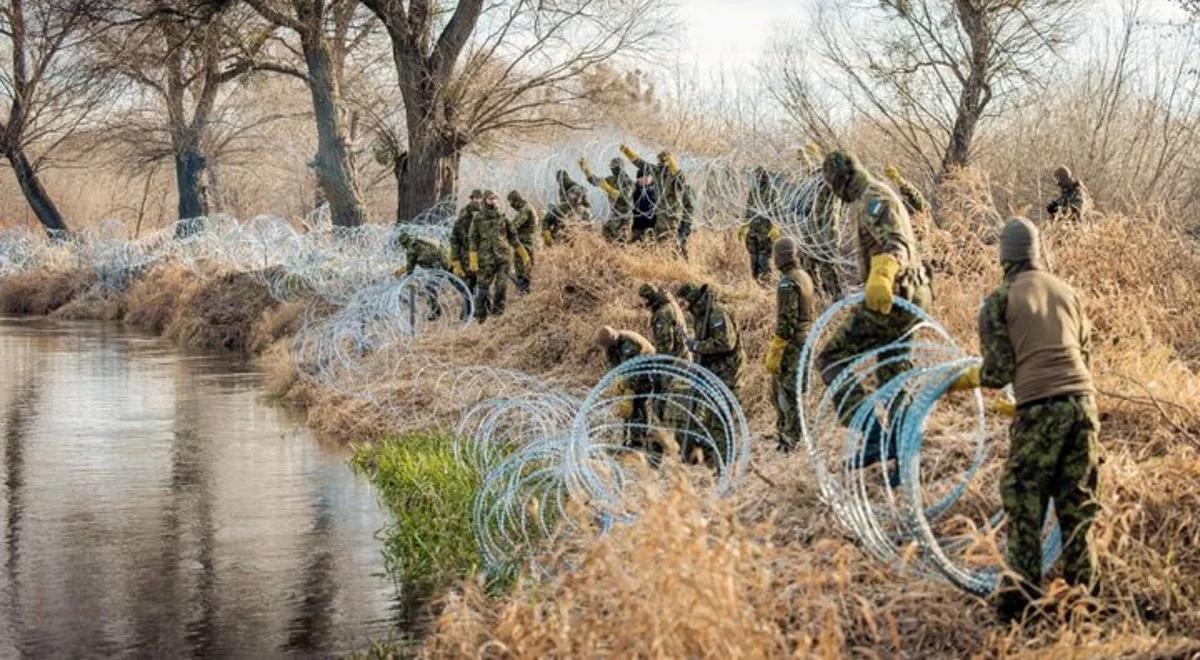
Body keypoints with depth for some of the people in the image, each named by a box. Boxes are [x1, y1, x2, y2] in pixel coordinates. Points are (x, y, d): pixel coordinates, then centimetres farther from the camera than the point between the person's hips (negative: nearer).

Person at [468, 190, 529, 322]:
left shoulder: (503, 217, 10)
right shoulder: (478, 218, 1)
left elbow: (513, 237, 16)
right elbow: (474, 240, -2)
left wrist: (524, 255, 13)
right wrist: (473, 261, -9)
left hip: (503, 256, 3)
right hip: (486, 257, -2)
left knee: (502, 286, -3)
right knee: (483, 286, 0)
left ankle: (497, 310, 9)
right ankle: (480, 314, 13)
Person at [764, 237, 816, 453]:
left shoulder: (788, 283, -18)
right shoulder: (805, 277, 11)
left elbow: (786, 321, -22)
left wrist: (774, 353, -20)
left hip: (791, 344, -9)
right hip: (805, 338, 9)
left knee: (788, 392, -4)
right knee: (778, 387, 19)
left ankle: (791, 441, -1)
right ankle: (783, 431, 27)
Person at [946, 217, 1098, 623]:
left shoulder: (999, 300, 3)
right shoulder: (1067, 292, 16)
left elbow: (998, 372, -1)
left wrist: (964, 380, 19)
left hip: (1038, 407, -4)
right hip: (1083, 400, 4)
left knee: (1023, 502, 4)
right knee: (1077, 502, 12)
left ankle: (1021, 592, 1)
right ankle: (1081, 589, 14)